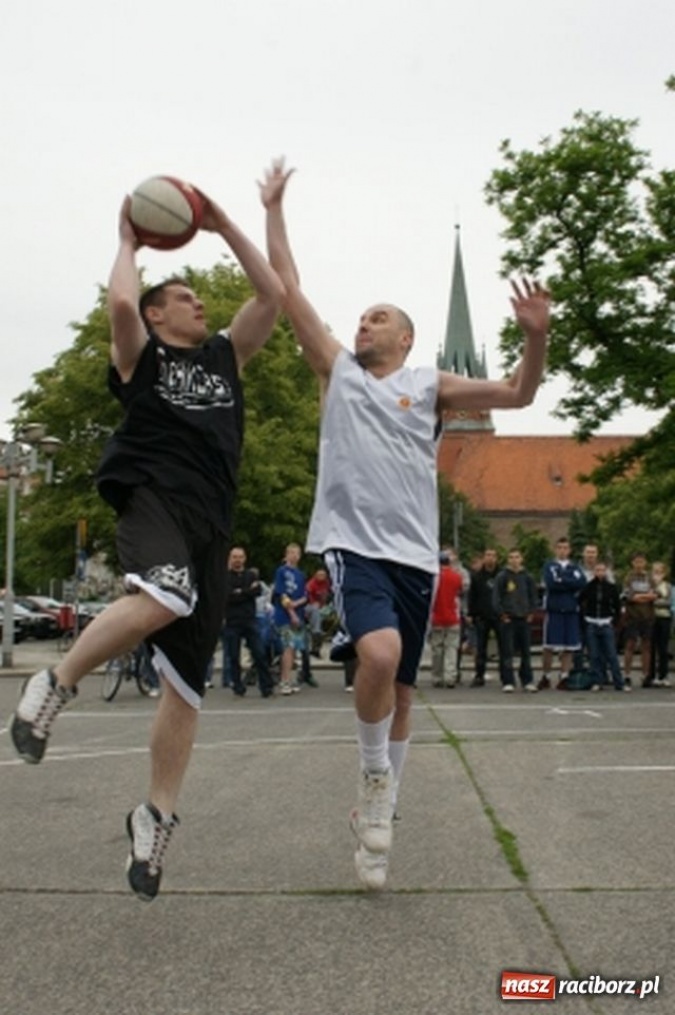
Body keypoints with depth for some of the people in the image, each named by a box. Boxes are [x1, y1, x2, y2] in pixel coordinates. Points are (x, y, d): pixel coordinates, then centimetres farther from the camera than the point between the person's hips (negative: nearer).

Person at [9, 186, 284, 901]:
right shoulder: (141, 355, 12)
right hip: (150, 495, -5)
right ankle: (55, 685, -17)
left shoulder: (225, 356, 24)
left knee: (186, 682, 3)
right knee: (163, 598, -39)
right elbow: (120, 301, -9)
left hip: (209, 523, 5)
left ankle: (155, 818, 17)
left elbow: (272, 295, 17)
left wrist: (224, 226, 18)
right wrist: (129, 241, 9)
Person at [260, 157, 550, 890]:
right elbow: (287, 288, 12)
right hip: (352, 543, -2)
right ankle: (375, 780, -3)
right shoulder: (337, 370, 12)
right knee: (379, 654, -28)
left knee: (400, 690, 8)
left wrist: (535, 336, -14)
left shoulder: (429, 385, 11)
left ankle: (374, 813, 26)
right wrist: (274, 208, 14)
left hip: (414, 553, 2)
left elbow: (515, 394, 2)